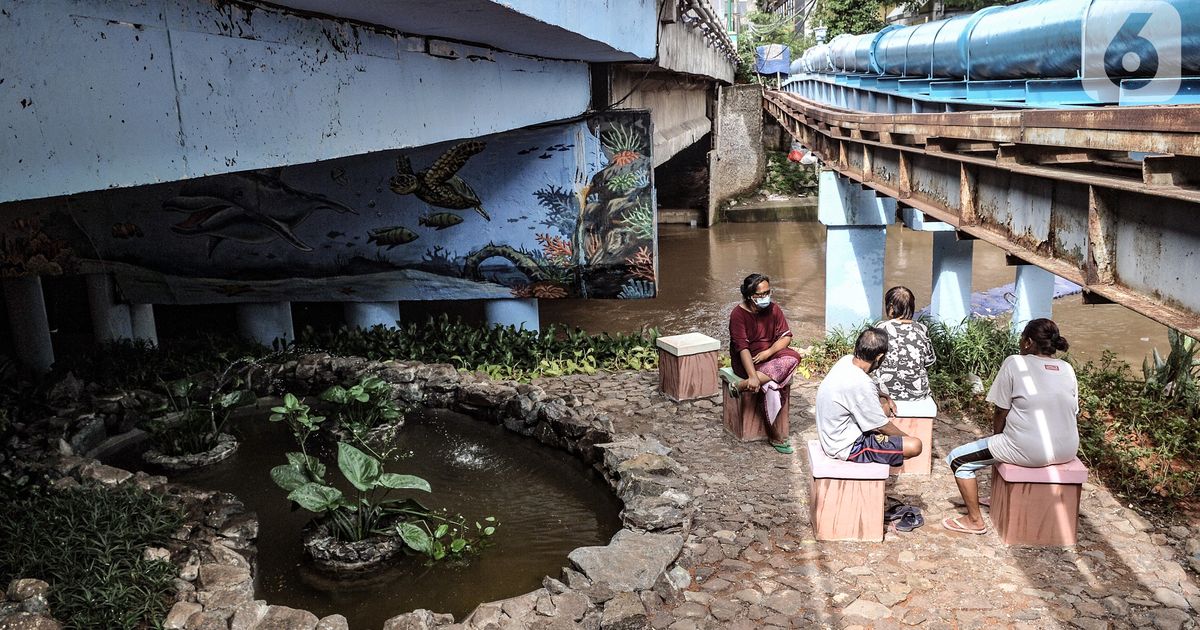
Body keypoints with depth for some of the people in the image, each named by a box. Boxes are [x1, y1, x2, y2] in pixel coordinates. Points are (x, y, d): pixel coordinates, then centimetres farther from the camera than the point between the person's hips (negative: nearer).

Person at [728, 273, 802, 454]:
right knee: (771, 385, -34)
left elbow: (786, 336, -1)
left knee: (793, 357, -30)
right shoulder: (738, 314, -16)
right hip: (747, 361, -5)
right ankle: (777, 436, -20)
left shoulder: (773, 309, 0)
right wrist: (752, 376, -39)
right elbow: (742, 347, -26)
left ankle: (743, 386, -29)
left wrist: (768, 352, -21)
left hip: (771, 356, 6)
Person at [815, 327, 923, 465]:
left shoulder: (846, 360, -5)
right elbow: (882, 426, -16)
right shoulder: (861, 384, -30)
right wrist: (907, 437, 1)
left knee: (883, 403, 24)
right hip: (847, 447, -9)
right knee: (915, 446, -13)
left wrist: (886, 397, 11)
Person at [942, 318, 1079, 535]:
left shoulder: (1015, 363, -9)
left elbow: (1001, 412, -6)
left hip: (1029, 452, -7)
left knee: (957, 459, 7)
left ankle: (974, 520, 11)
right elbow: (1072, 411, 14)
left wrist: (996, 436, 15)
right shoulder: (1067, 369, 7)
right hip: (1067, 452, 7)